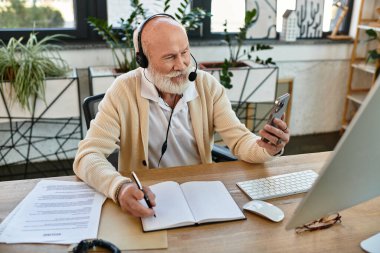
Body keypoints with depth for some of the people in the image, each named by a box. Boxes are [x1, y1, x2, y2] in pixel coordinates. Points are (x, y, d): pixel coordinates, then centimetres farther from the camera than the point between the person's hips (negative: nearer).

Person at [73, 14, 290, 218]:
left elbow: (240, 141, -7)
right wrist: (120, 187, -39)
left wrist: (268, 148, -29)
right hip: (146, 199, -1)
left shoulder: (208, 86, -4)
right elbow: (87, 156, -18)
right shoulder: (124, 91, -13)